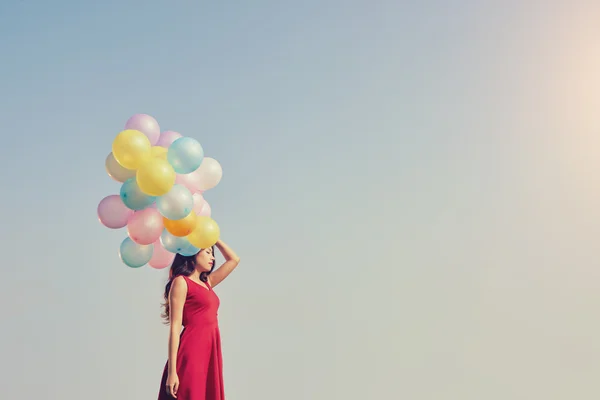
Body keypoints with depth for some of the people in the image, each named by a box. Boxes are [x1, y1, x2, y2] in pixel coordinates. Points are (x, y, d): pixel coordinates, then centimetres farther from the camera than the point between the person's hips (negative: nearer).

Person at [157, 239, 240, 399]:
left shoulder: (206, 283, 19)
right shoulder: (181, 282, -3)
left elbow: (234, 260, 31)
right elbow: (175, 328, -10)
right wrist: (172, 371, -17)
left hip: (210, 353, 8)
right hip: (192, 353, -8)